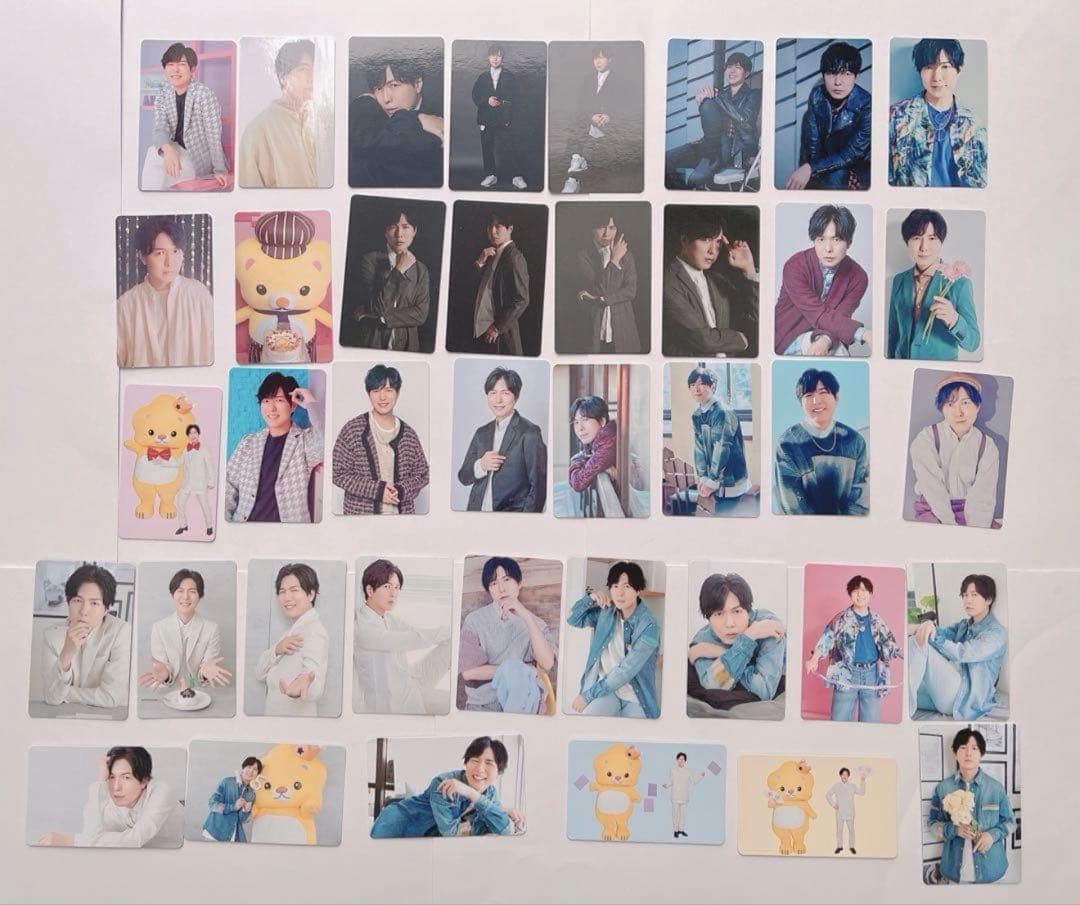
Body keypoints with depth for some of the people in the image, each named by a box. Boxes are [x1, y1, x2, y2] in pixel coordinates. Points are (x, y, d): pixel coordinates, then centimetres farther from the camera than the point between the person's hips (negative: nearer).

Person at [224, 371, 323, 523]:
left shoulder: (306, 439, 0)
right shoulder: (248, 442, 13)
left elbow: (326, 450, -22)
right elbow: (229, 486, 12)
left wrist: (312, 404, -13)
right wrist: (223, 521, -2)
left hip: (289, 519, -3)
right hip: (245, 522, 3)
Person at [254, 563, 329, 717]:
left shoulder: (315, 631, -19)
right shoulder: (293, 629, 9)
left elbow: (316, 687, -34)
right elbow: (260, 674, 2)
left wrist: (299, 690, -56)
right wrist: (277, 649, -16)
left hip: (297, 715, -8)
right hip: (272, 713, 8)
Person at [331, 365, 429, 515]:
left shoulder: (408, 434, 5)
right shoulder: (352, 429, -4)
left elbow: (422, 474, 9)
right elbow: (338, 473, -6)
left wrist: (401, 490, -11)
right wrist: (377, 489, -15)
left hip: (402, 511, 3)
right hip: (360, 511, -3)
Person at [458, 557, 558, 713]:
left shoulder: (534, 622, 6)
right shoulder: (475, 620, 1)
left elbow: (547, 664, -11)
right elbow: (468, 672, -9)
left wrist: (526, 616, -18)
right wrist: (523, 669, -8)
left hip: (522, 701, 2)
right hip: (482, 705, -2)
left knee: (514, 668, -28)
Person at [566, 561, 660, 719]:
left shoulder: (648, 626, -16)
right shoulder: (606, 611, 1)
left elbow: (626, 670, -19)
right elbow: (572, 620, 10)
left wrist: (588, 694, -19)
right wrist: (590, 597, -9)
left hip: (636, 697, -2)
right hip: (604, 687, 2)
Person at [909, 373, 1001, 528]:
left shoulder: (988, 446, 4)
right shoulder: (925, 439, -4)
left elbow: (983, 495, -6)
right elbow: (933, 489, -13)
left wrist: (975, 528, -23)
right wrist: (951, 525, -24)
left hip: (971, 512, 3)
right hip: (932, 511, -3)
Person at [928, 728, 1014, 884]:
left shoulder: (996, 788, -3)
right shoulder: (943, 788, -3)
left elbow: (1010, 822, 6)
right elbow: (932, 823, 2)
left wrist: (993, 835, -14)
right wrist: (954, 829, -17)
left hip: (989, 868, 0)